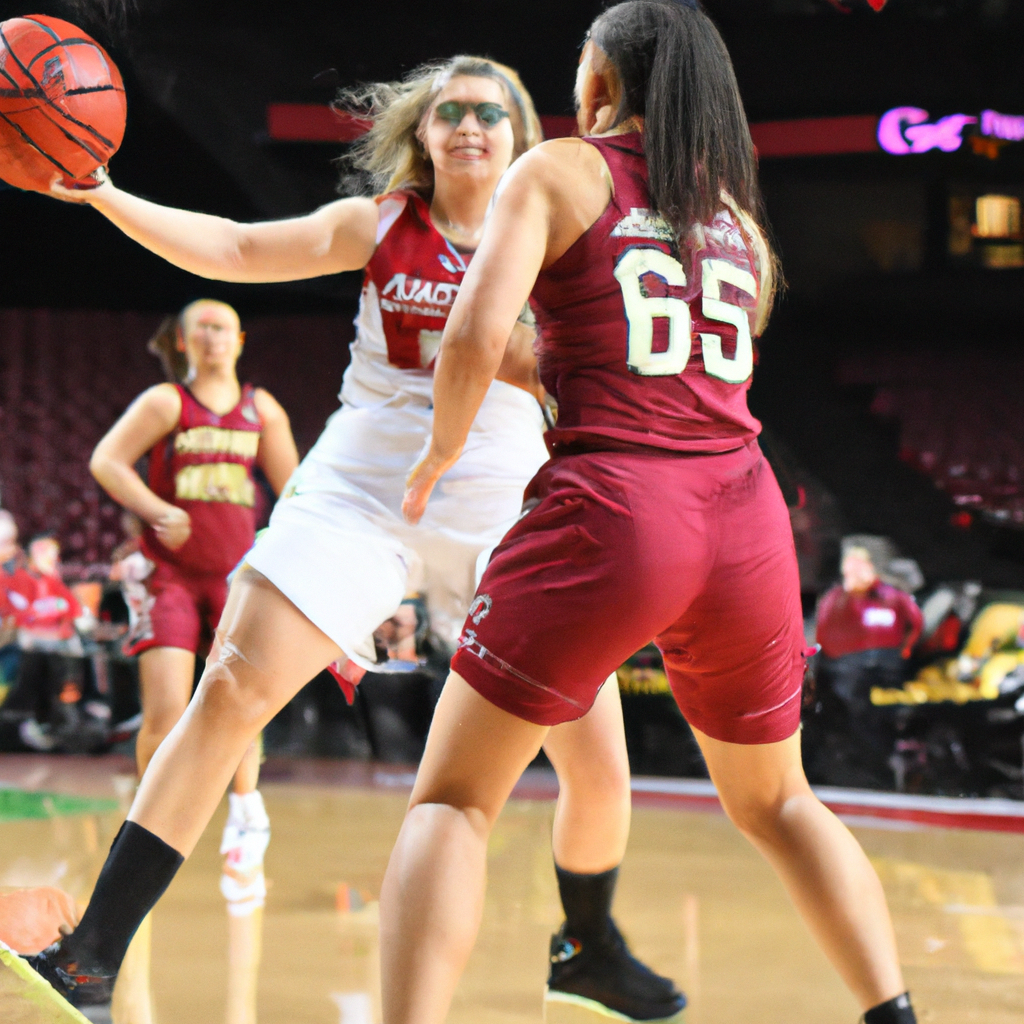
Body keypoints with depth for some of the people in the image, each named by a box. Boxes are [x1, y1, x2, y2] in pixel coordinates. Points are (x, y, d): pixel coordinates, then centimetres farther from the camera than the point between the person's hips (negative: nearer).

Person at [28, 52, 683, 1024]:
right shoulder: (379, 224, 4)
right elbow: (230, 249, -1)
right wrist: (103, 194, -12)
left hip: (503, 517, 1)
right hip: (360, 495, -1)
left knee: (597, 761, -2)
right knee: (229, 690, -17)